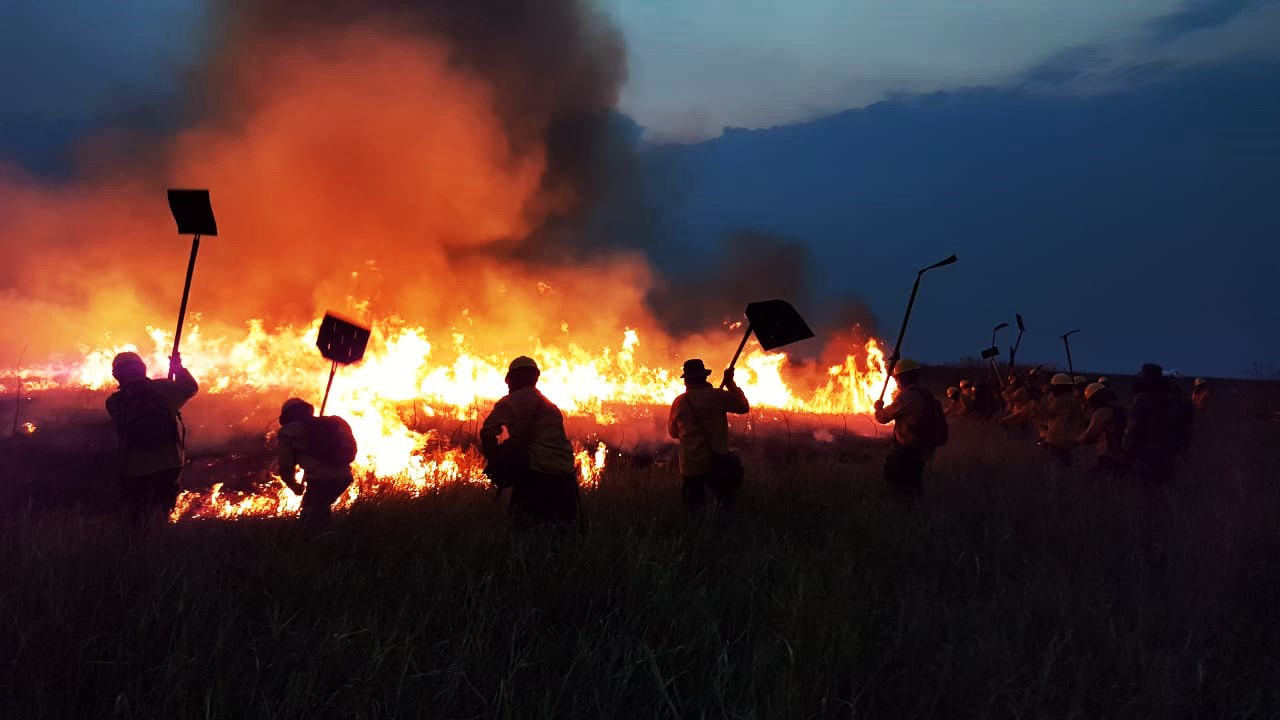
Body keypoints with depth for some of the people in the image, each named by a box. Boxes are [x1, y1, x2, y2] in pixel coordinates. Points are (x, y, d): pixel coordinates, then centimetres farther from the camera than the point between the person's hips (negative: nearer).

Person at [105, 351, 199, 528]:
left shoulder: (113, 402, -4)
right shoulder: (162, 388, -4)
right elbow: (191, 387, 13)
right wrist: (178, 368, 29)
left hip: (134, 471, -1)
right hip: (169, 466, 1)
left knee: (136, 524, 15)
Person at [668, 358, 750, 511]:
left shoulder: (679, 402, -1)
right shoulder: (716, 396, -11)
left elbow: (673, 432, 13)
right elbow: (744, 407, 3)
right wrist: (730, 383, 11)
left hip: (690, 467, 2)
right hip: (717, 463, -2)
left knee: (694, 508, 15)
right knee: (726, 504, 15)